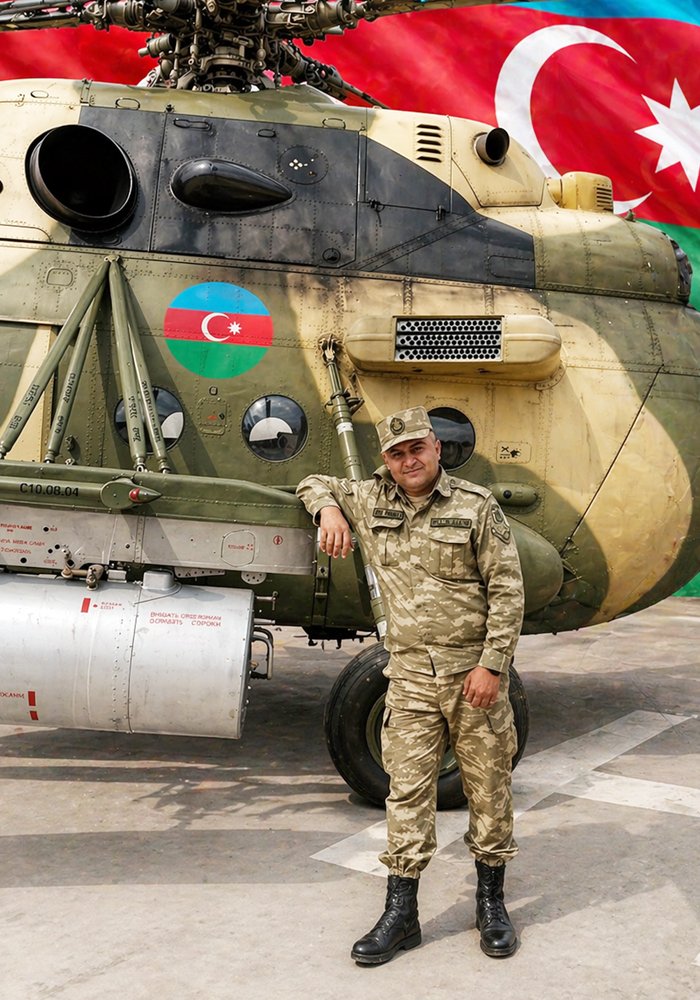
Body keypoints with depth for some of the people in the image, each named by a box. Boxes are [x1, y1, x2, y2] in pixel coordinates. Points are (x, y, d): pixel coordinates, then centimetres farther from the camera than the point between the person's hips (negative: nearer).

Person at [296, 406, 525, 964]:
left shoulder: (476, 506, -4)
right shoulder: (371, 502, 7)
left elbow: (507, 591, -5)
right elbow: (314, 484, 23)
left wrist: (492, 665, -12)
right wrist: (329, 510, 0)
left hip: (474, 672, -2)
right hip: (411, 676, 2)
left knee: (489, 789, 8)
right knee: (408, 793, 4)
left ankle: (492, 903, 26)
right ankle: (401, 915, 14)